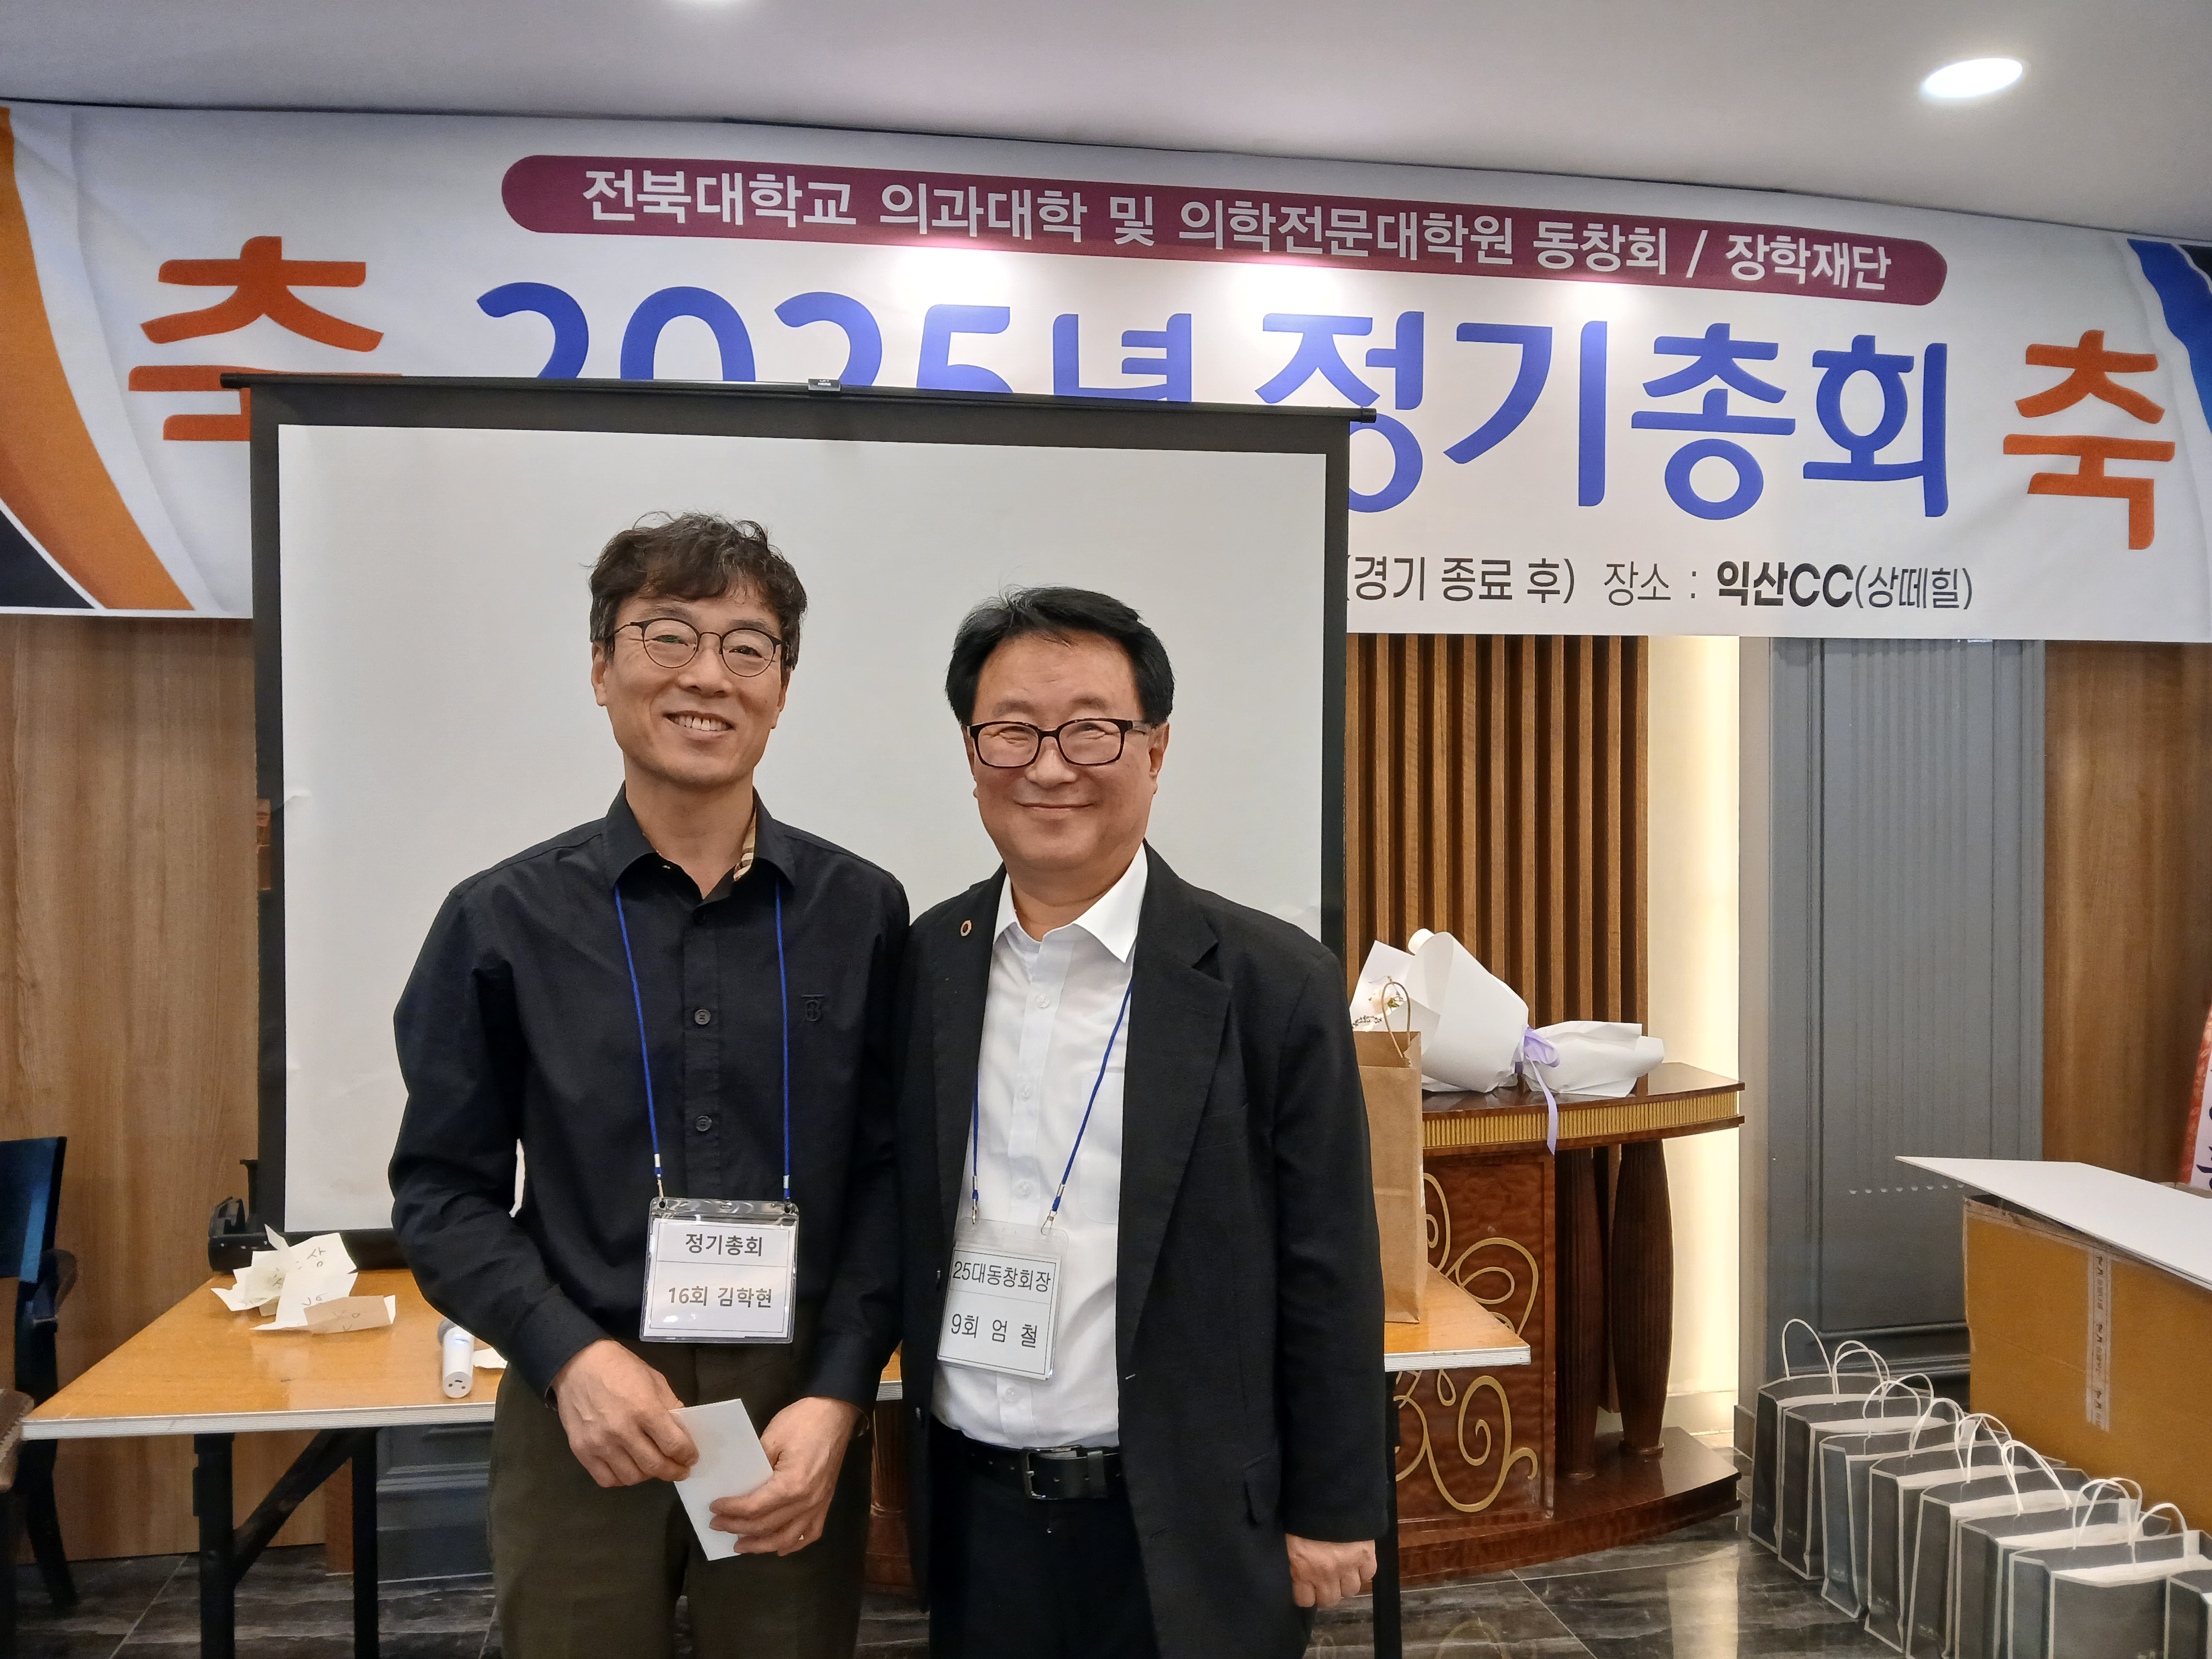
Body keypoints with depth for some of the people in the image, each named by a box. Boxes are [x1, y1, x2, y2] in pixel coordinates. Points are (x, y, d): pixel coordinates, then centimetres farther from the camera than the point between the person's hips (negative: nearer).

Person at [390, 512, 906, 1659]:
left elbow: (888, 1177, -1)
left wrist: (836, 1397, -9)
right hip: (582, 1419, 0)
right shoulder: (503, 921, -2)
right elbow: (443, 1190, 0)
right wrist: (571, 1357, -12)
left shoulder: (860, 914, -2)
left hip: (797, 1424, 1)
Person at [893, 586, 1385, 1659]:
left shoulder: (1273, 984, -10)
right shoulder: (921, 968, -1)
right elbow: (895, 1238, 6)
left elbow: (1326, 1277, -6)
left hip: (1191, 1542, -2)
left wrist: (1332, 1515, -3)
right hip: (975, 1519, 3)